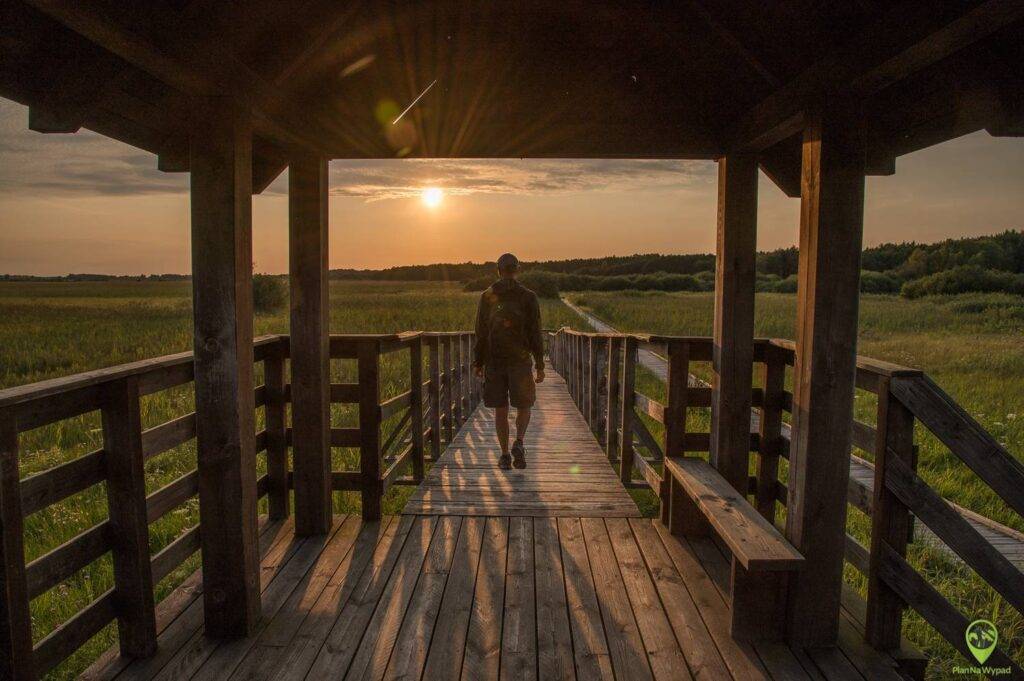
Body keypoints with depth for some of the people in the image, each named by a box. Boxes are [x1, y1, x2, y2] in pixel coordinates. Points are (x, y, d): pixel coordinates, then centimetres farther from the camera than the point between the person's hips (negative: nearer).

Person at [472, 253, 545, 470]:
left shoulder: (487, 297, 1)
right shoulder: (528, 297, -4)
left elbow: (481, 333, 1)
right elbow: (535, 334, -4)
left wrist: (478, 362, 9)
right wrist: (540, 365, 0)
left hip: (494, 362, 1)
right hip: (520, 361, -1)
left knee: (500, 409, 9)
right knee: (523, 406, 13)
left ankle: (505, 455, 10)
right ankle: (518, 443, -10)